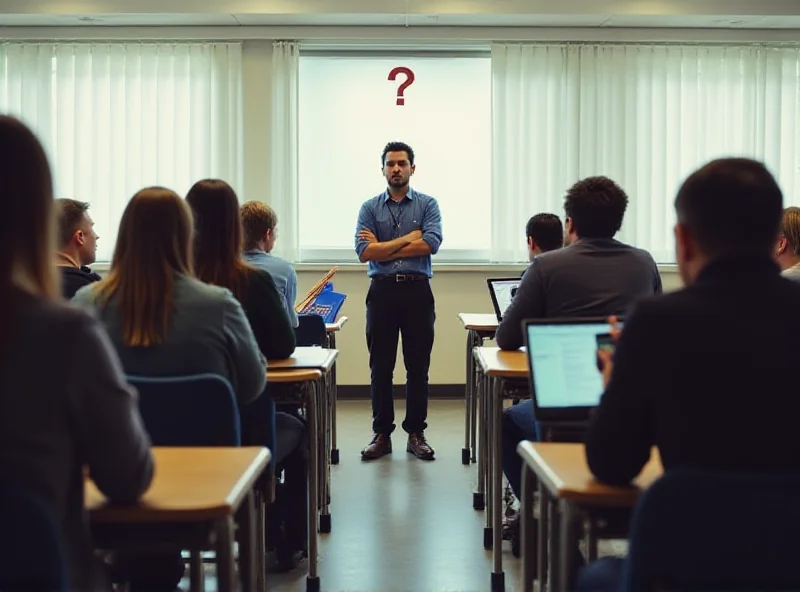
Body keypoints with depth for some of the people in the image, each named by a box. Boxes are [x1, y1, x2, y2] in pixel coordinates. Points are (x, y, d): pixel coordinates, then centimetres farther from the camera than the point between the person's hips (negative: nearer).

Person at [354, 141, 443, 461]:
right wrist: (408, 238, -8)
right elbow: (364, 252, -7)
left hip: (417, 291, -1)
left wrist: (382, 248, -9)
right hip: (382, 291, 1)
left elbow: (430, 244, -12)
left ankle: (416, 433, 13)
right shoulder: (370, 207, 7)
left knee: (418, 367, 4)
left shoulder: (427, 204, 5)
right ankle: (382, 434, 13)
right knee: (380, 368, 5)